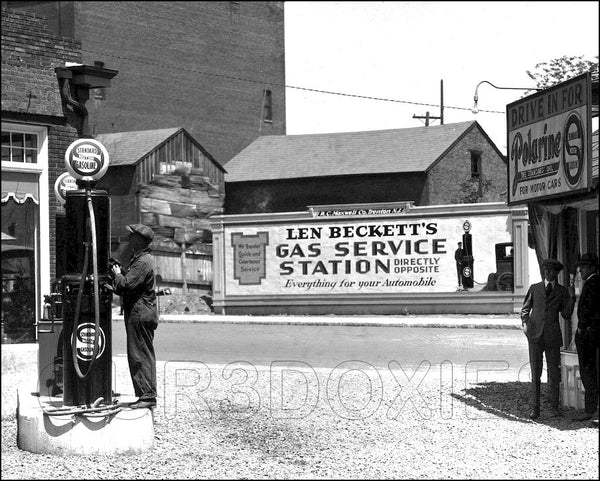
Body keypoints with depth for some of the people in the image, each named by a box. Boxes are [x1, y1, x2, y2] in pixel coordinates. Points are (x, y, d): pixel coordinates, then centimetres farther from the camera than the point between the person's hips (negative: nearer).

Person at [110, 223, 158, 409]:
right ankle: (146, 395, 15)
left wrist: (117, 274, -5)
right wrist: (119, 273, 6)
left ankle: (147, 395, -7)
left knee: (140, 356, -8)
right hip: (141, 313, 11)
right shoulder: (139, 259, 19)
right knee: (144, 355, 12)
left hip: (140, 315, -11)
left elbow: (127, 285, -23)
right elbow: (126, 286, 20)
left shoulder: (143, 262, -16)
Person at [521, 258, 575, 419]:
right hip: (535, 335, 0)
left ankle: (555, 407, 14)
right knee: (535, 373, -3)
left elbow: (566, 315, 2)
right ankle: (535, 409, 0)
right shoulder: (534, 288, 10)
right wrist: (525, 323, -5)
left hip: (553, 336, 0)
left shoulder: (562, 291, 8)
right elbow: (525, 309, 14)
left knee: (554, 373, 3)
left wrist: (571, 297, -10)